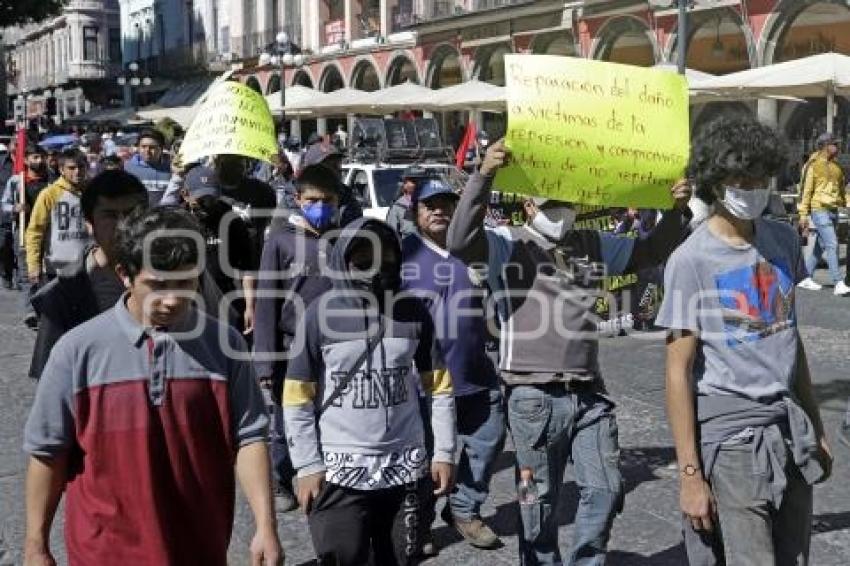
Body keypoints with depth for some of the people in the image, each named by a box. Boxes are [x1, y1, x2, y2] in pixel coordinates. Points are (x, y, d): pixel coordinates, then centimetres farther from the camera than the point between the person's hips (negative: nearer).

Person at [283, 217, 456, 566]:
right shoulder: (321, 314, -7)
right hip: (340, 470, -3)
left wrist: (444, 452, 4)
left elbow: (439, 387, 8)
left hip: (405, 468, 3)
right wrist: (307, 466, -7)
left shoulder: (414, 313, 1)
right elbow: (297, 399, -3)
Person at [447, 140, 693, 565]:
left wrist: (677, 211, 2)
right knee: (540, 498, 9)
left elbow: (650, 252, 19)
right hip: (534, 397, -5)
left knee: (604, 489, 12)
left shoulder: (592, 245, 12)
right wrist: (483, 176, -34)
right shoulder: (508, 245, -5)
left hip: (589, 393, 5)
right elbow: (460, 242, -24)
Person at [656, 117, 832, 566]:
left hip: (791, 428, 6)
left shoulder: (783, 240, 7)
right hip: (728, 435, -6)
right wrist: (689, 473, -14)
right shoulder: (691, 261, -13)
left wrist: (816, 427, 19)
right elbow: (679, 371, -13)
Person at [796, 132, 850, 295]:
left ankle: (806, 278, 22)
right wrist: (803, 214, -12)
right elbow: (806, 190, -8)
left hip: (833, 210, 7)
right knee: (832, 245, -14)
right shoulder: (814, 164, -6)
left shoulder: (836, 166, 15)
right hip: (820, 210, -7)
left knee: (821, 246, 11)